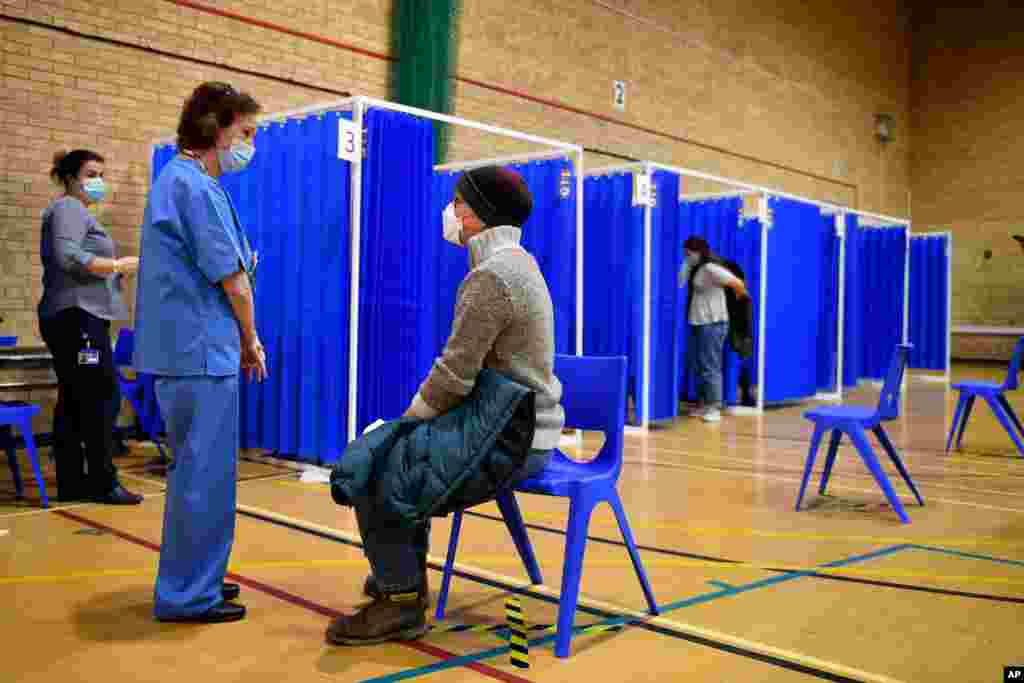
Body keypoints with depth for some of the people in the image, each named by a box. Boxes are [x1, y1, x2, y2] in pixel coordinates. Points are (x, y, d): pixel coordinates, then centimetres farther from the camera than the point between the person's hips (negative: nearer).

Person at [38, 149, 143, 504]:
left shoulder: (76, 211, 24)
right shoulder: (68, 208, -7)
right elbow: (67, 257, -22)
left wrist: (115, 270, 11)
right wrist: (117, 266, -16)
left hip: (73, 316, 10)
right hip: (77, 316, -10)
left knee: (73, 400, 8)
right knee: (102, 396, -9)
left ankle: (72, 483, 11)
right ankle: (103, 482, -5)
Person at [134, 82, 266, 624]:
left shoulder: (179, 179, 16)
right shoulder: (195, 185, -15)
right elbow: (232, 280, -13)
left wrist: (237, 342, 14)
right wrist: (251, 342, 2)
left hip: (186, 350, 10)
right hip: (201, 352, -10)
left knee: (195, 471, 18)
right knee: (203, 475, -2)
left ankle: (193, 578, 29)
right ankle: (188, 594, 8)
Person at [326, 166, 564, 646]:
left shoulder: (491, 276, -20)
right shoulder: (514, 263, 13)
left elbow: (454, 375, -21)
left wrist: (408, 418, -4)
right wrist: (414, 417, 11)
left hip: (505, 436, -10)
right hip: (515, 423, 10)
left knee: (372, 474, -9)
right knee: (392, 453, 21)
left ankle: (400, 602, 3)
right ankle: (405, 572, 31)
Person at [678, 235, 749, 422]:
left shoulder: (710, 268, -16)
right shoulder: (694, 268, 12)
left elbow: (737, 283, -16)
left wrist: (740, 294, 2)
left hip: (712, 323, -10)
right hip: (699, 323, 10)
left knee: (710, 367, -6)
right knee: (699, 367, 14)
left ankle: (714, 408, -1)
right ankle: (703, 405, 22)